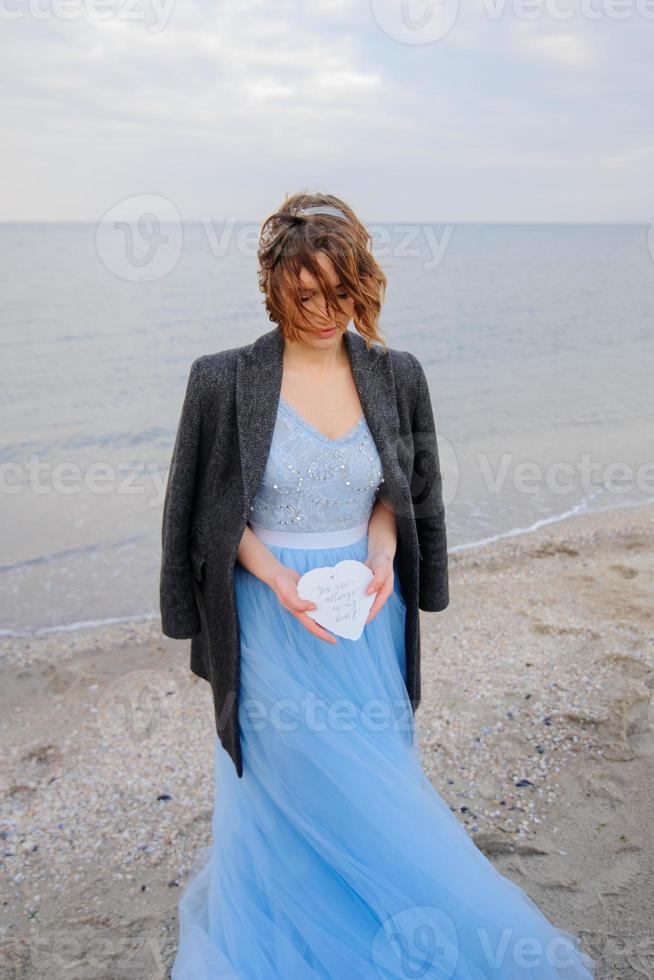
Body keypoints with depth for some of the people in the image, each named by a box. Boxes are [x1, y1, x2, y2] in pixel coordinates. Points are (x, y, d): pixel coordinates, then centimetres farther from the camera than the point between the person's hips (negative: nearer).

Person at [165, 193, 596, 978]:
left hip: (366, 611, 3)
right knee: (296, 786, 6)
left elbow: (392, 493, 8)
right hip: (275, 614, -3)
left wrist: (380, 558, -11)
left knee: (368, 782, 16)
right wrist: (279, 581, -19)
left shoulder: (392, 377, -1)